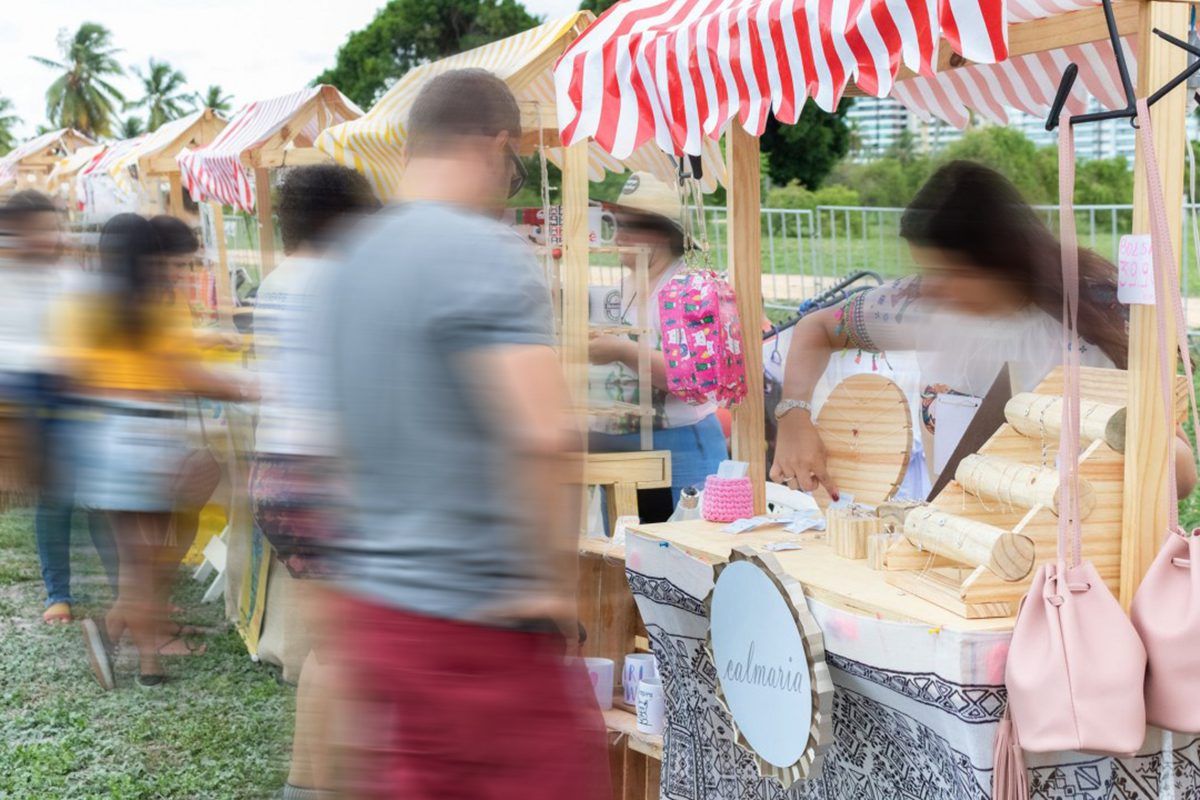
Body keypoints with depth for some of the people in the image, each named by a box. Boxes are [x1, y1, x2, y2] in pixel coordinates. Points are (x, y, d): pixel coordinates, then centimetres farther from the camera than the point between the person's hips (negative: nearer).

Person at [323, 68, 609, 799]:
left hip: (375, 606, 8)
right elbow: (544, 437, -28)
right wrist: (554, 581, -18)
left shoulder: (359, 258, 12)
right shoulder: (484, 252, -16)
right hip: (480, 628, -8)